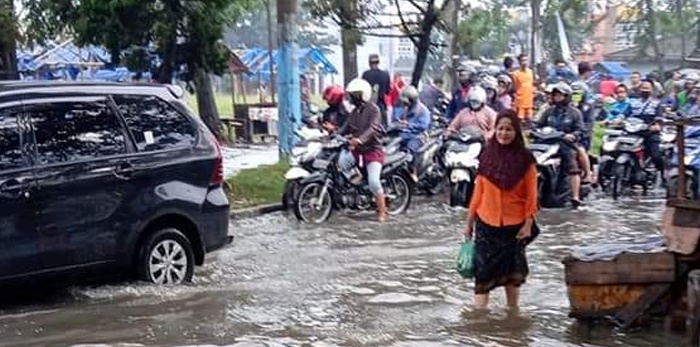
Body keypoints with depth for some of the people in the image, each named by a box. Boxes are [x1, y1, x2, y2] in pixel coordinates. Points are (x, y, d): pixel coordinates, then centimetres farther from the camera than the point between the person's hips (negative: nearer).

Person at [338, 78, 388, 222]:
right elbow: (346, 127, 12)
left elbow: (373, 129, -25)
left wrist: (360, 139, -41)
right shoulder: (355, 111, 15)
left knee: (373, 181, -20)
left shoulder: (373, 109, -10)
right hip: (357, 150, 8)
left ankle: (382, 211, -7)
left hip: (372, 149, -8)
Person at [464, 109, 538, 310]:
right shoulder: (487, 156, -1)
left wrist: (528, 224, -10)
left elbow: (531, 195, -4)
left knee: (512, 272, 13)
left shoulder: (525, 159, -6)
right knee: (483, 271, -2)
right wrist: (469, 221, 6)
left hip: (514, 225, -1)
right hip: (487, 223, 1)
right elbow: (478, 191, 4)